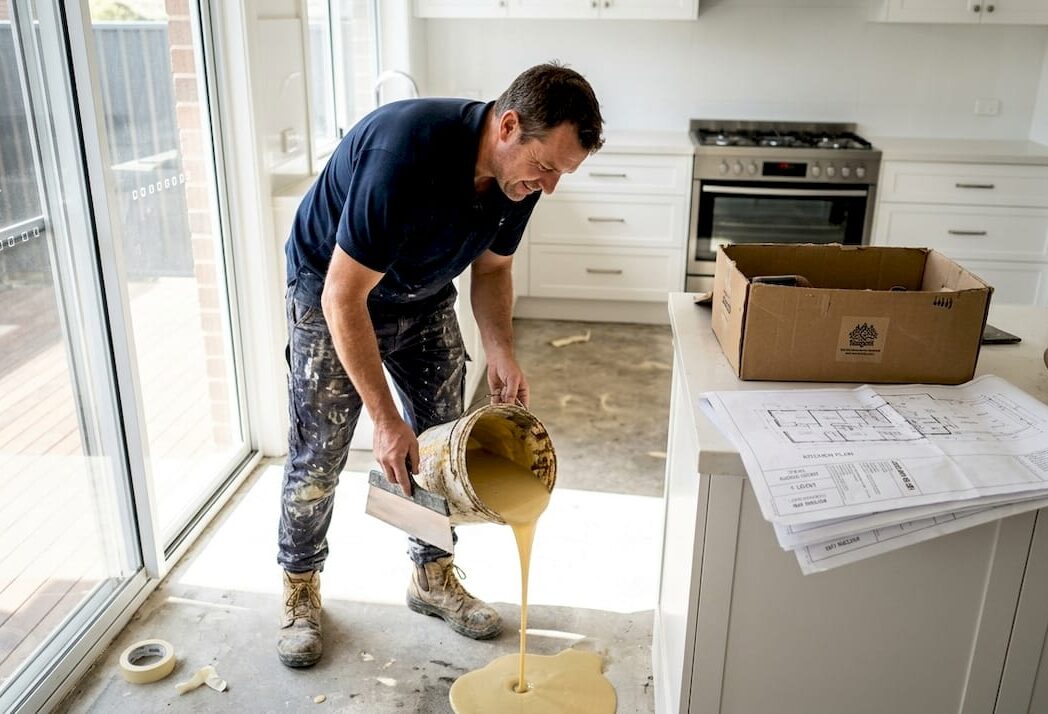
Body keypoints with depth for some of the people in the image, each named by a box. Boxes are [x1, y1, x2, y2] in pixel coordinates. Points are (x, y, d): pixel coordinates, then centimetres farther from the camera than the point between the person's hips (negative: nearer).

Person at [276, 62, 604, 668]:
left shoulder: (518, 172, -16)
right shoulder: (404, 151, -38)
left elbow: (492, 267, 1)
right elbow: (345, 297, -34)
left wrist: (501, 352, -16)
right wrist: (386, 420, -32)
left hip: (425, 299, 6)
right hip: (333, 293, -5)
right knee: (319, 456, -1)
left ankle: (433, 576, 27)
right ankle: (301, 589, 22)